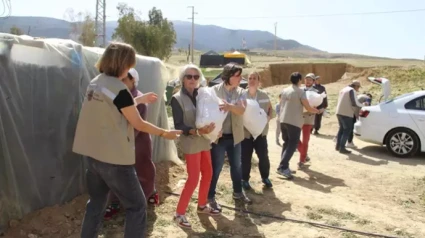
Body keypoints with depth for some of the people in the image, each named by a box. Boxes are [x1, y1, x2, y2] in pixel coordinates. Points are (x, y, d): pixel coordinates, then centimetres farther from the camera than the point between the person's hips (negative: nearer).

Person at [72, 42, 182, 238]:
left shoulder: (95, 84, 6)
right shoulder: (119, 89, -18)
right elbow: (139, 124, -11)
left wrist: (138, 100, 26)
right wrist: (164, 133, 2)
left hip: (92, 155, 8)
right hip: (114, 159, -8)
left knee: (96, 203, 21)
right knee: (136, 206, 5)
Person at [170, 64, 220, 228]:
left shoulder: (200, 95, 5)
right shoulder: (177, 98, -10)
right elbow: (178, 126, -14)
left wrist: (214, 128, -9)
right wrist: (197, 131, -27)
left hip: (204, 141, 6)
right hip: (190, 143, -6)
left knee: (208, 174, 15)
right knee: (193, 178, -6)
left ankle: (202, 206, 34)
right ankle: (179, 213, 8)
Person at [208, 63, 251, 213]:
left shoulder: (240, 92, 1)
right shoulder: (215, 90, -9)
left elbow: (242, 110, -16)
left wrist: (229, 106, -36)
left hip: (234, 136, 5)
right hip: (218, 136, -4)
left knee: (236, 166, 20)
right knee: (215, 168, 5)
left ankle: (238, 192, 40)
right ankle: (211, 197, 22)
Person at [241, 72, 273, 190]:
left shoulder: (264, 95, 3)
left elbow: (270, 108, 17)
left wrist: (268, 117, -1)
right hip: (246, 131, -2)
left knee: (264, 156, 6)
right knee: (245, 157, 4)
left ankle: (265, 177, 27)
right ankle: (245, 179, 21)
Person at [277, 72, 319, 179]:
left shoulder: (285, 90, 10)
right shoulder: (300, 91, -9)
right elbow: (308, 108, -11)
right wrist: (317, 111, 6)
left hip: (283, 120, 7)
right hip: (294, 122, -7)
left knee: (286, 143, 16)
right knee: (292, 145, -4)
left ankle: (284, 166, 16)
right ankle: (282, 167, -14)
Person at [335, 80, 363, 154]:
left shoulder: (343, 89, 20)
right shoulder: (351, 90, -8)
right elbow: (354, 103, -15)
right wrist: (362, 105, 1)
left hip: (339, 112, 9)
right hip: (346, 113, -9)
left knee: (342, 128, 19)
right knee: (347, 130, -2)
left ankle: (338, 146, 21)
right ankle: (342, 148, -4)